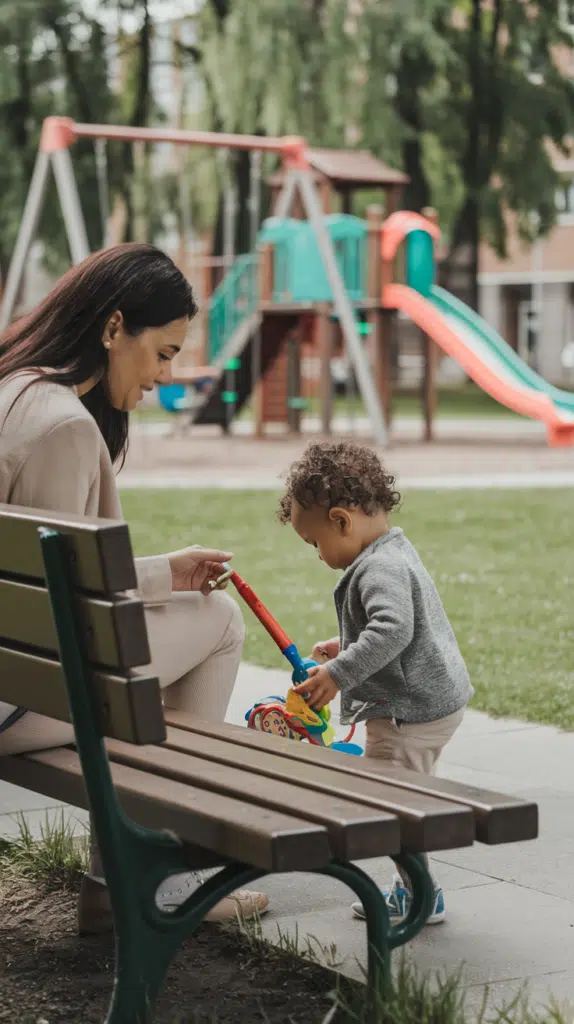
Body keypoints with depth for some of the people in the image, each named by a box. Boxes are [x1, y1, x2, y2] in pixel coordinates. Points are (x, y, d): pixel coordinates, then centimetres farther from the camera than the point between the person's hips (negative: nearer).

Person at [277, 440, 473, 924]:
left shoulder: (378, 568, -22)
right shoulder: (396, 553, 14)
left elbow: (393, 630, -36)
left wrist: (338, 674, -34)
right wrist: (346, 646, 22)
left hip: (410, 710, -11)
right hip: (437, 700, 11)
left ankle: (420, 894, 9)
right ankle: (413, 886, 31)